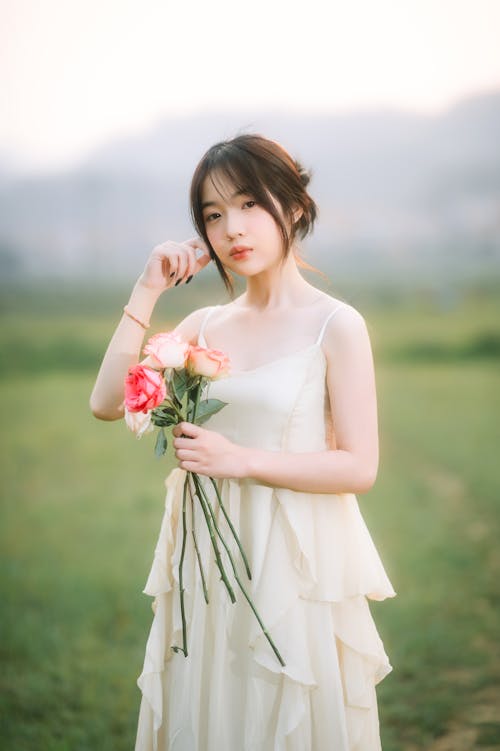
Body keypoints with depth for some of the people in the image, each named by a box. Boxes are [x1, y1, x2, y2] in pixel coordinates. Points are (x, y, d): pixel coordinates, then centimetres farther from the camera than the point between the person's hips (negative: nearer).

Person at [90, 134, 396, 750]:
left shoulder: (336, 325, -7)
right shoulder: (206, 325, 7)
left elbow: (359, 468, -11)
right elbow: (107, 402, -1)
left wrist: (240, 460, -17)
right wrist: (147, 292, -3)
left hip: (295, 561, -4)